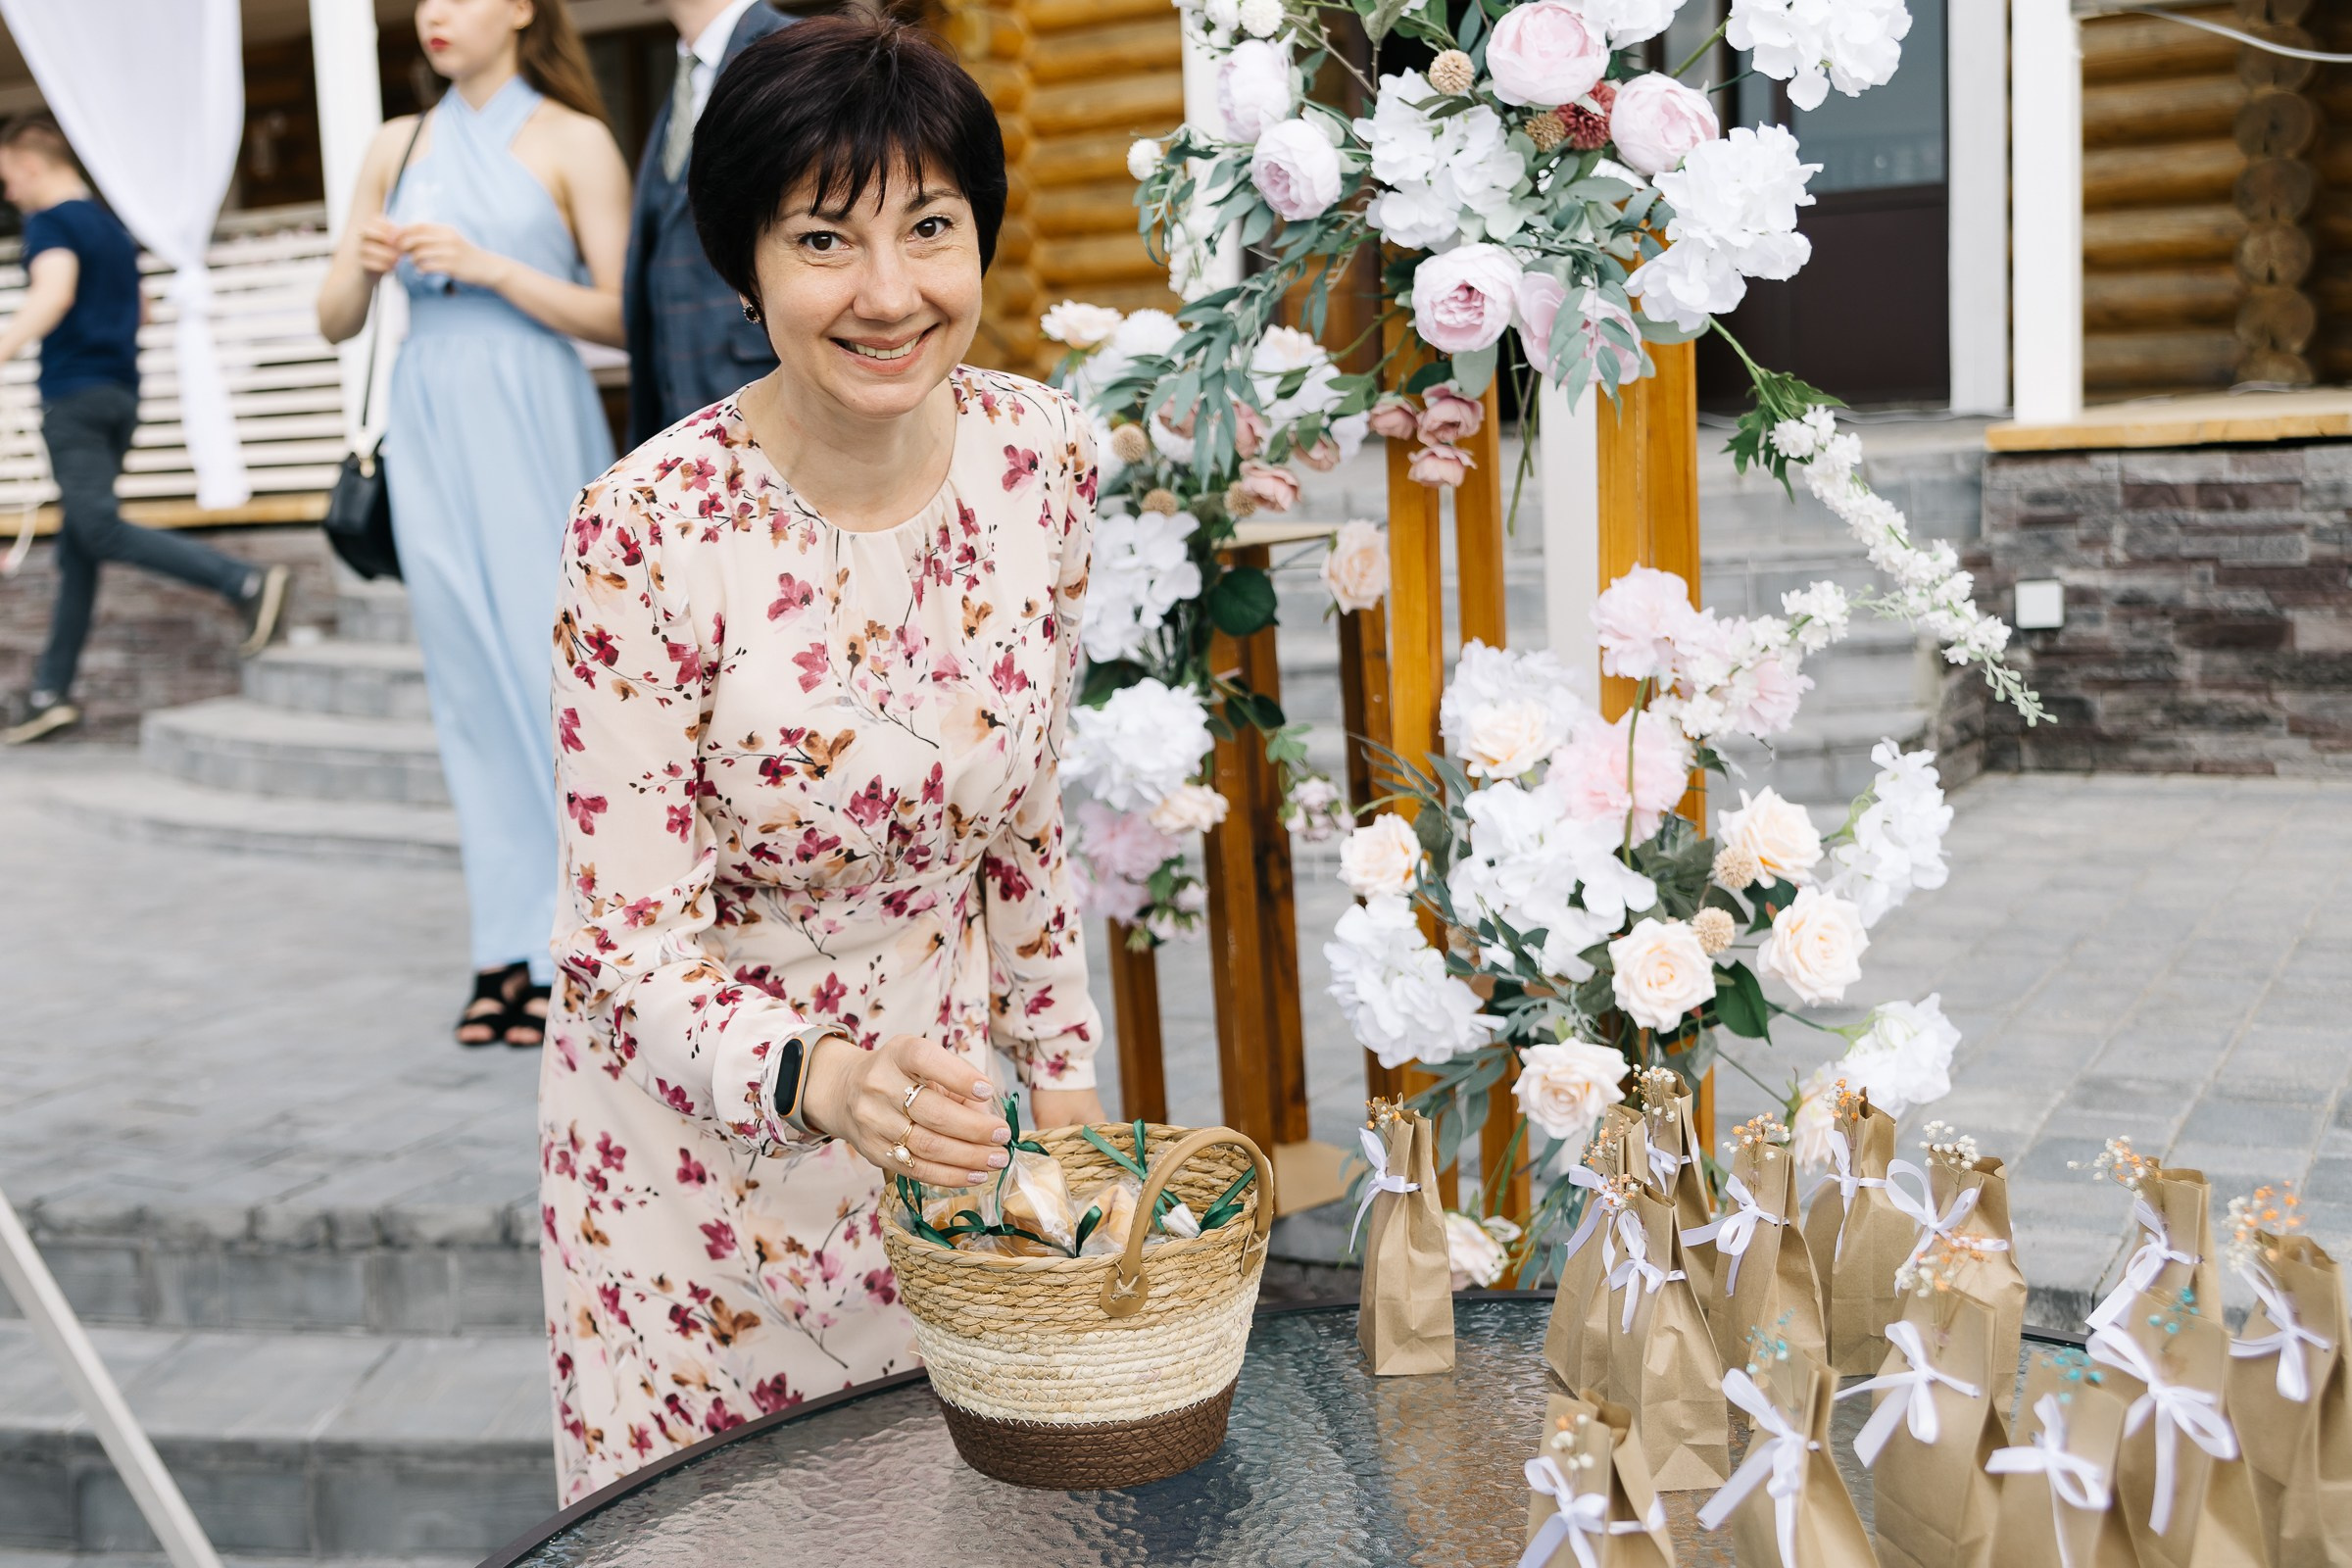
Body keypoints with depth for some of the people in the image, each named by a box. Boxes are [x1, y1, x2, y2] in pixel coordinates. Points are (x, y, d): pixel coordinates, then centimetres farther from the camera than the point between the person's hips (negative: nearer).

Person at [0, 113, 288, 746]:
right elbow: (138, 312, 31)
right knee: (76, 548, 7)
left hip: (73, 396, -9)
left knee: (101, 529, -16)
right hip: (121, 393, 9)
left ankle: (246, 582, -27)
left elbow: (54, 292, -25)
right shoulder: (113, 228, 19)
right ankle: (51, 693, 8)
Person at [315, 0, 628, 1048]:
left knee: (552, 672, -8)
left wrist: (490, 268, -14)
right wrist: (361, 266, -6)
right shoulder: (398, 148, 14)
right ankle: (510, 950, 9)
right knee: (469, 685, 4)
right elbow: (335, 322, 15)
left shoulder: (574, 143, 2)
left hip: (534, 433, -4)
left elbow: (620, 317, -5)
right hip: (430, 433, 4)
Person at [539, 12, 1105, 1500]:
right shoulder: (653, 528, -25)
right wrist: (824, 1080, -39)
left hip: (940, 1109, 4)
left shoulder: (1043, 457, -11)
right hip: (704, 1139, -4)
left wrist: (1060, 1068, 8)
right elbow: (632, 949, -22)